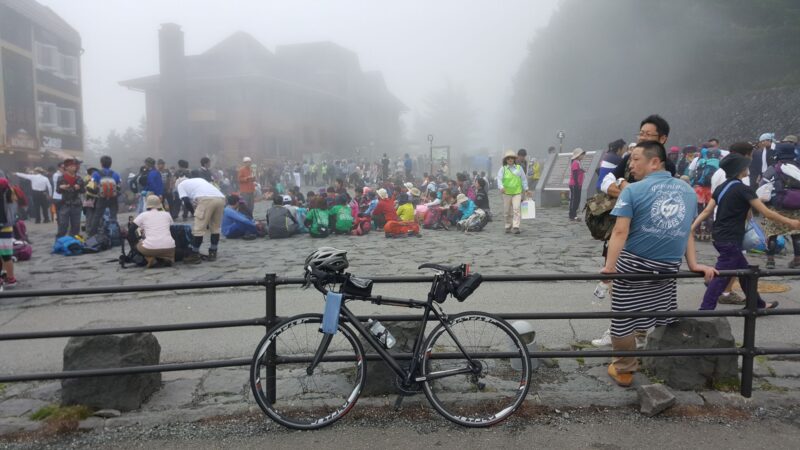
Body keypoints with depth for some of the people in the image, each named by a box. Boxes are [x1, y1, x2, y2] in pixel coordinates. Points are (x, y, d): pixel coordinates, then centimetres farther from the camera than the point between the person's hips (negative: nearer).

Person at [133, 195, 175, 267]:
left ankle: (150, 258, 2)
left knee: (138, 244, 31)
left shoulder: (143, 215, 11)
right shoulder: (167, 214, 16)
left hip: (150, 248, -1)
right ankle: (166, 258, 4)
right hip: (169, 247, 1)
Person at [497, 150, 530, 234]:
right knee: (507, 211, 8)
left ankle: (516, 227, -16)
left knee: (516, 209, -14)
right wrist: (501, 187, -26)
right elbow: (499, 179, -8)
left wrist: (526, 189, 14)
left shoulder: (519, 168, 8)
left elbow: (524, 179, 14)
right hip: (506, 193, 0)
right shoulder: (503, 169, 3)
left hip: (517, 192, 0)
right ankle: (508, 226, 24)